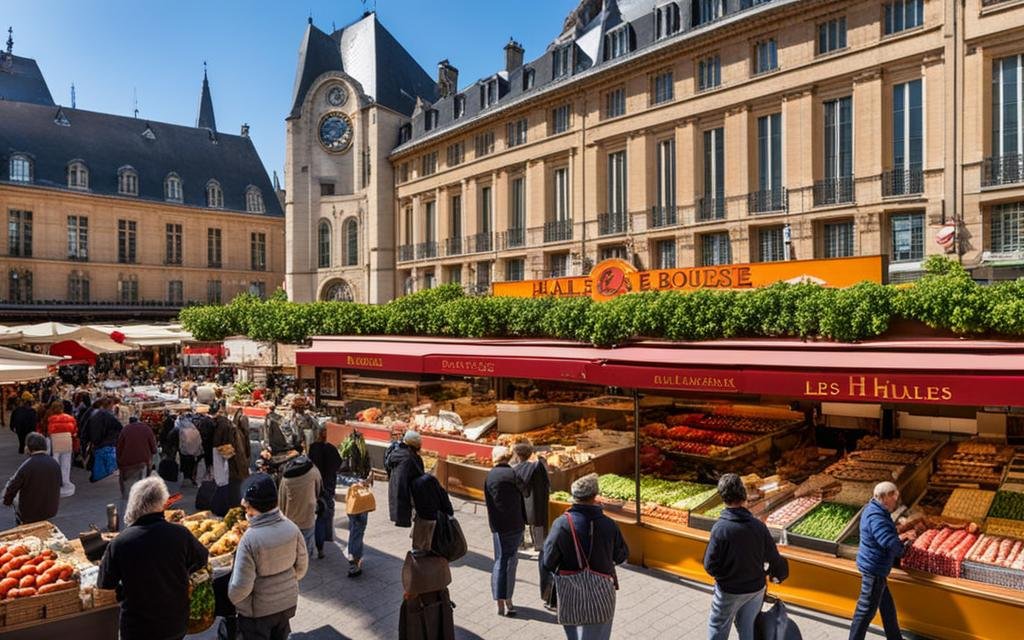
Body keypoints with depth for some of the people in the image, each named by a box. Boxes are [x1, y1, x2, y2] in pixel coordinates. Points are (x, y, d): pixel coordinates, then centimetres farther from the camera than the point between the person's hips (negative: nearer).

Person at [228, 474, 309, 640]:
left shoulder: (250, 538, -28)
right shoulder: (291, 527, -15)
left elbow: (241, 586, -22)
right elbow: (302, 564, -2)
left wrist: (232, 599, 0)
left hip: (258, 610, -4)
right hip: (288, 601, 4)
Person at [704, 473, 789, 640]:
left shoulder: (720, 528, -26)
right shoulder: (759, 526, -14)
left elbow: (710, 566, -22)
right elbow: (773, 558, -3)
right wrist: (778, 575, 19)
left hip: (729, 591, -4)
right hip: (756, 589, 4)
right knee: (747, 626, 23)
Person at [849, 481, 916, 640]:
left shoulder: (876, 510, 7)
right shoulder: (876, 517, -27)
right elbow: (892, 545, -32)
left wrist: (901, 537, 2)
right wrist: (904, 543, -11)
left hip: (874, 567, 10)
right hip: (874, 569, -10)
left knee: (887, 606, 23)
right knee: (866, 610, 2)